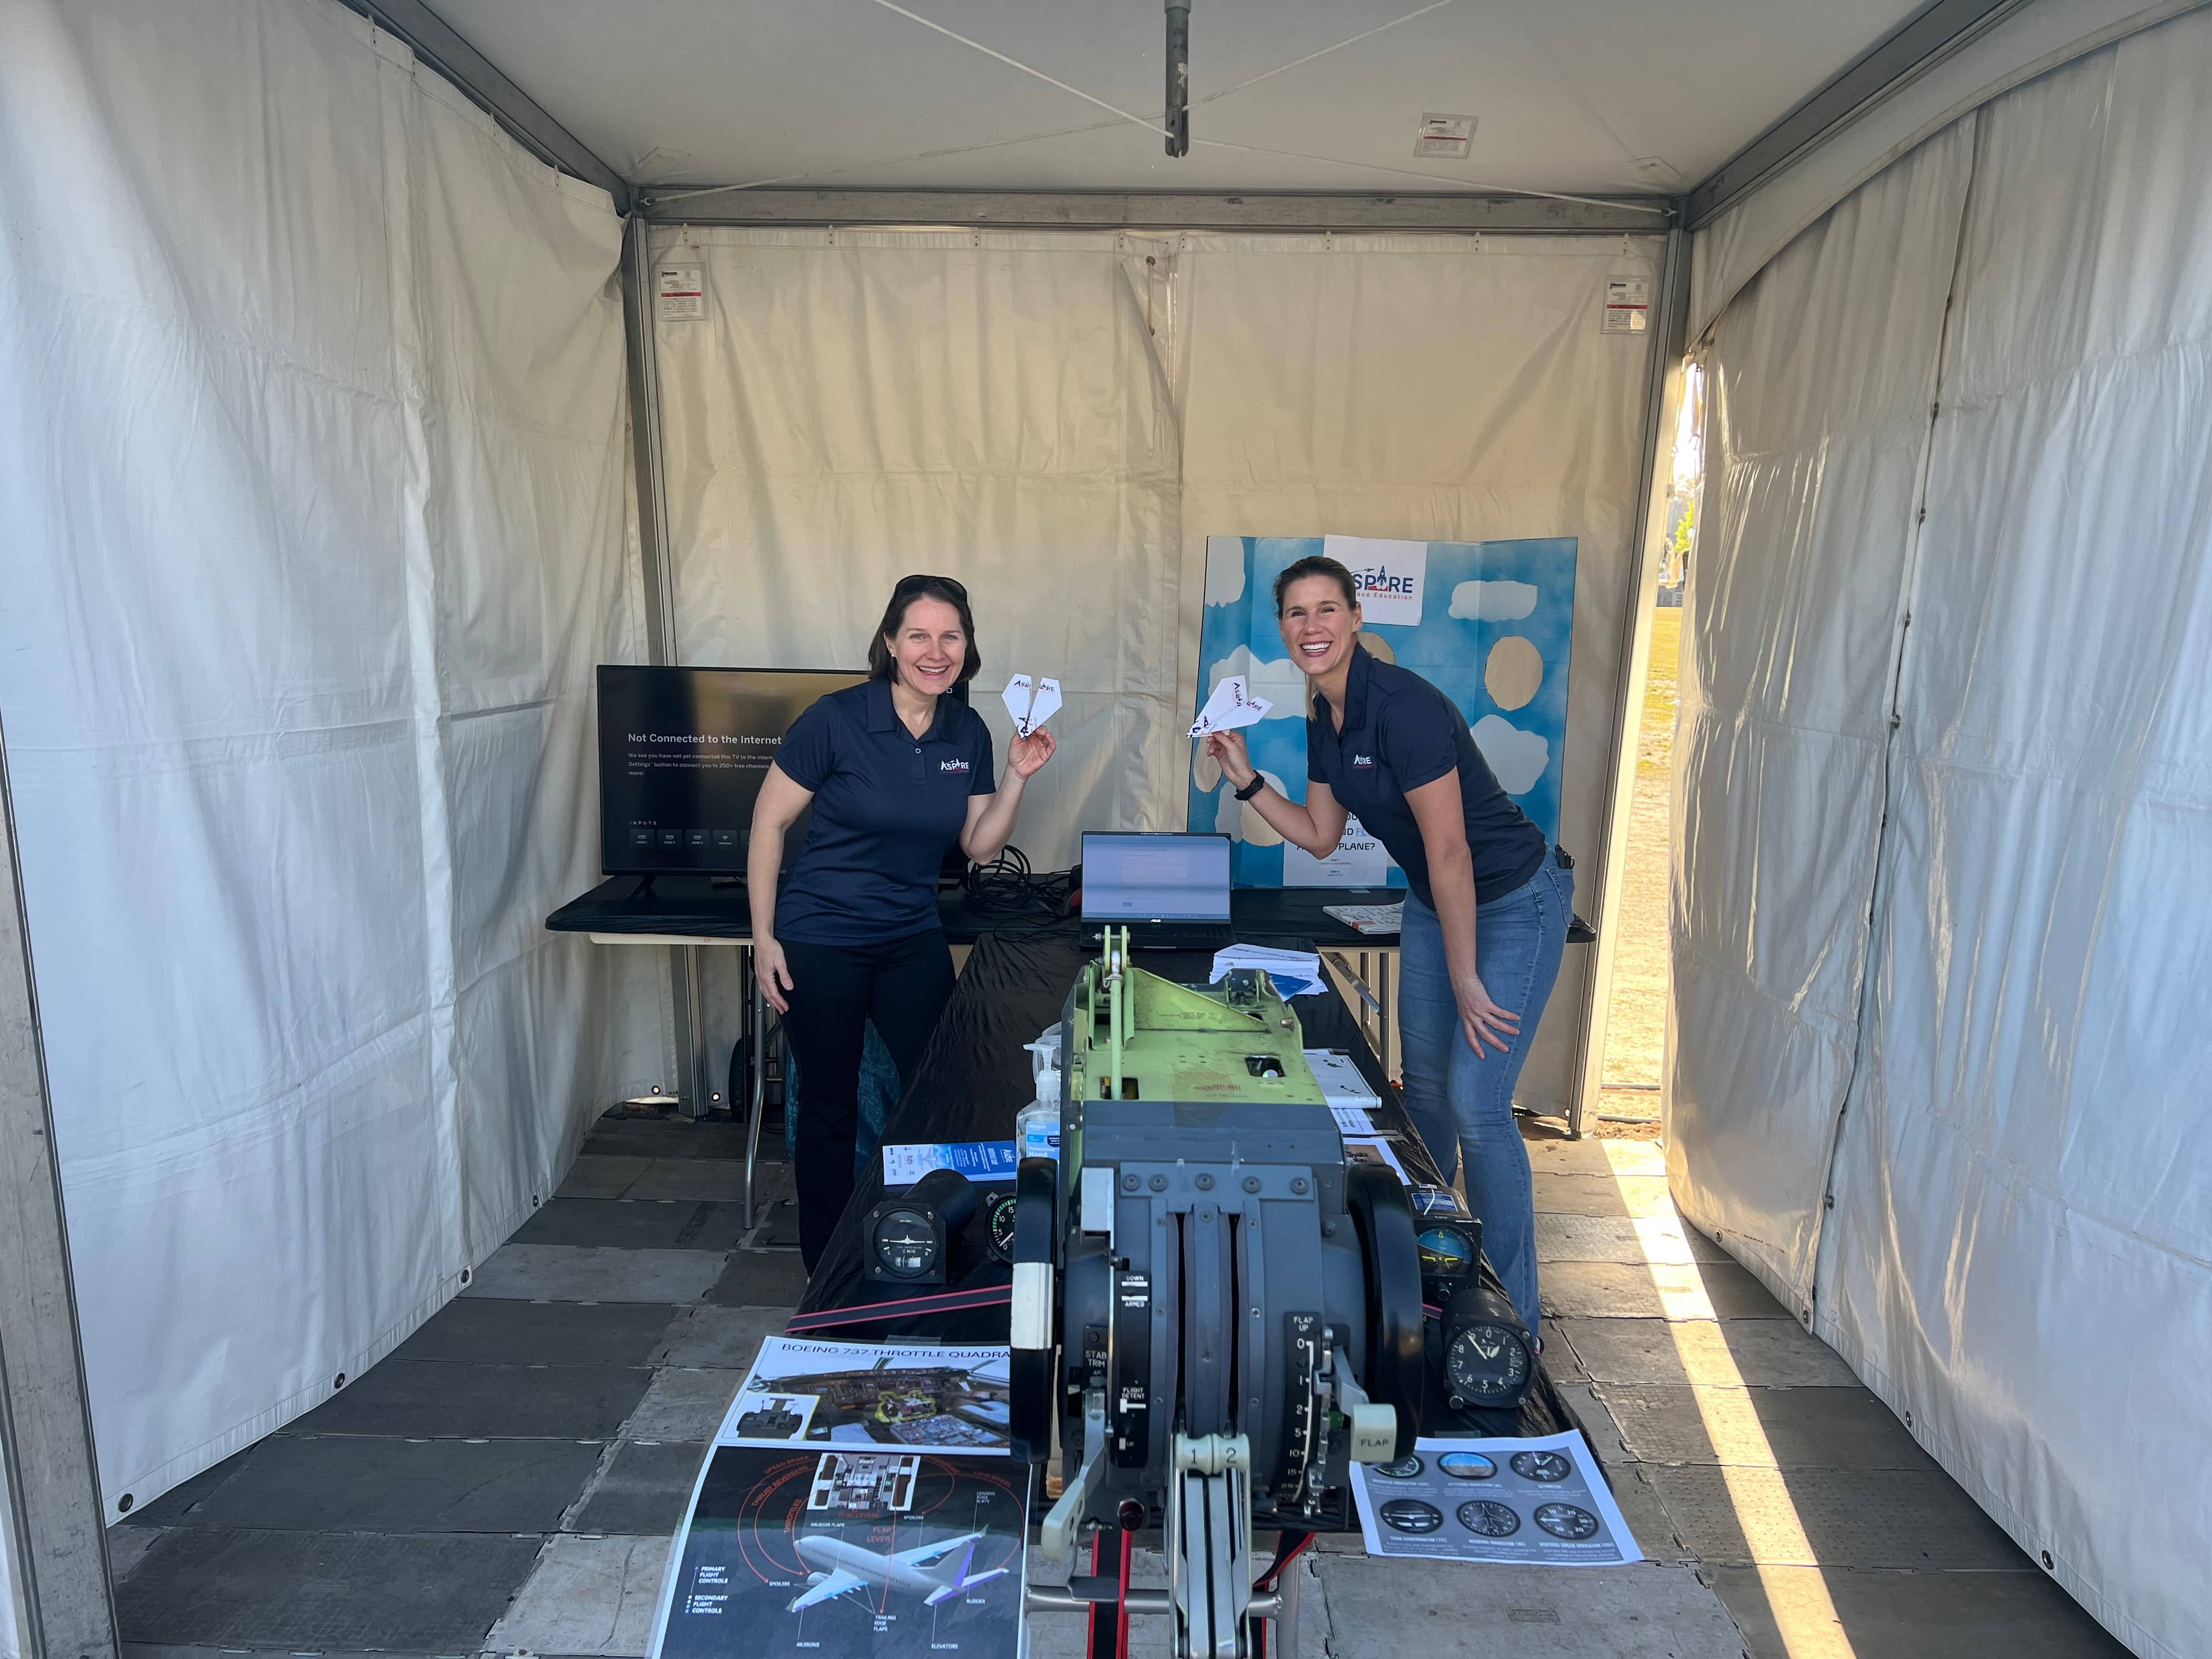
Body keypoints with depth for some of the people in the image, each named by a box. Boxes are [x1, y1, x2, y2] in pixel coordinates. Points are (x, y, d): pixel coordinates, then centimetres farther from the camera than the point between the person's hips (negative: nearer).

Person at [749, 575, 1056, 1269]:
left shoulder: (968, 732, -1)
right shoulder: (836, 719, -16)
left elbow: (979, 846, 4)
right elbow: (769, 822, -10)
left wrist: (1018, 777, -10)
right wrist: (764, 936, -11)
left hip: (913, 938, 4)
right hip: (822, 939, -4)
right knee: (831, 1106, 9)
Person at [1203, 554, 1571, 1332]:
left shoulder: (1402, 704, -27)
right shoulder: (1325, 720, 1)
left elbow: (1449, 849, -25)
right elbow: (1319, 836, 10)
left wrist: (1466, 980, -20)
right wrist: (1246, 777, 1)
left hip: (1513, 903, -9)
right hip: (1432, 901, 9)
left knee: (1476, 1106, -9)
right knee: (1424, 1085, 15)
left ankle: (1512, 1318, 7)